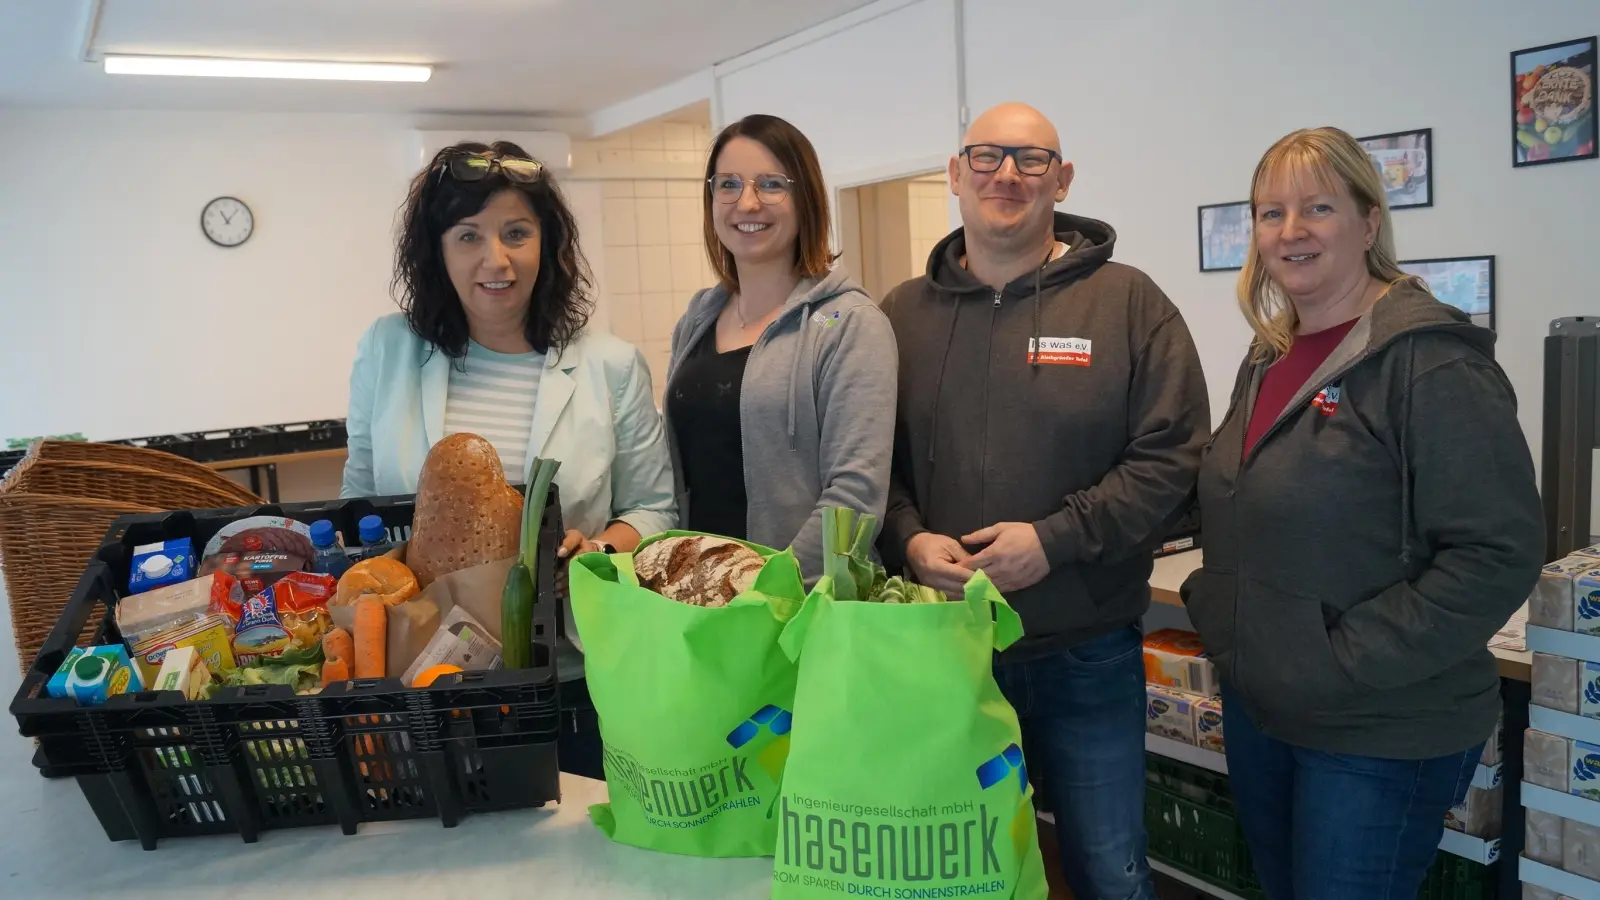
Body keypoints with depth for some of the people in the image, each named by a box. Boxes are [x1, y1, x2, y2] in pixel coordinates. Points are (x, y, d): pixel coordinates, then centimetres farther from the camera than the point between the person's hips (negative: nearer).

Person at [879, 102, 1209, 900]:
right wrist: (908, 540, -14)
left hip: (1085, 653, -2)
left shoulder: (1128, 304, -4)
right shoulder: (903, 313, 4)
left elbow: (1173, 458, -9)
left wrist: (1055, 539, -19)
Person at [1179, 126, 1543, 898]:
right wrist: (1221, 615, 6)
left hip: (1379, 736, -7)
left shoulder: (1431, 363, -16)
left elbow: (1497, 553, -21)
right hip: (1257, 710, 8)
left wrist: (1346, 661, -22)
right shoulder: (1269, 359, 8)